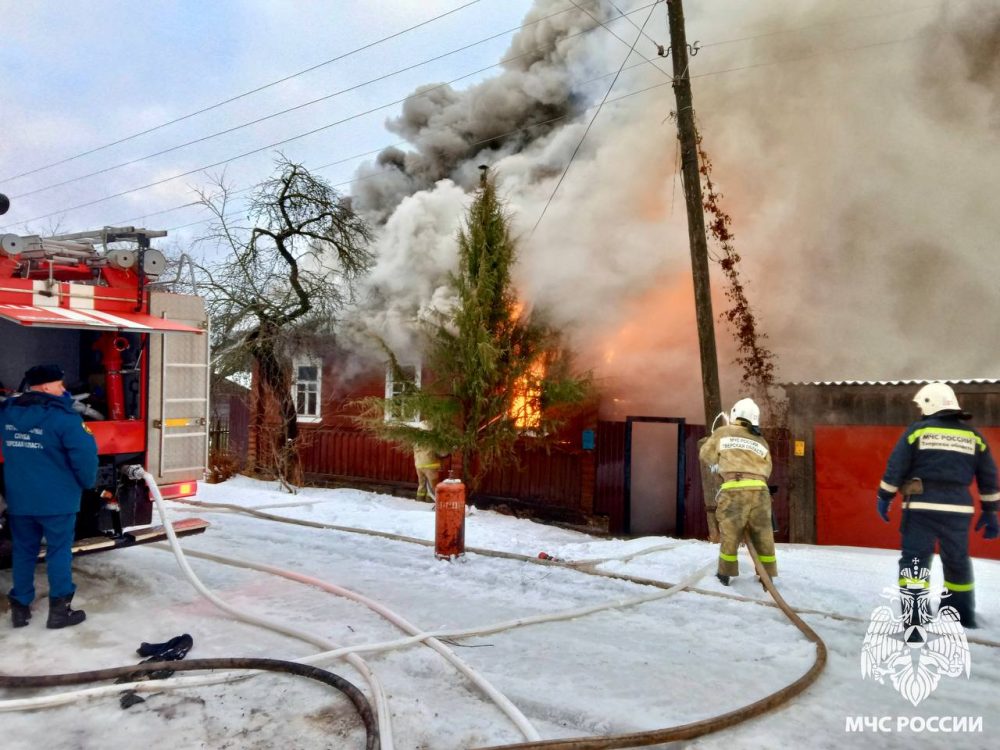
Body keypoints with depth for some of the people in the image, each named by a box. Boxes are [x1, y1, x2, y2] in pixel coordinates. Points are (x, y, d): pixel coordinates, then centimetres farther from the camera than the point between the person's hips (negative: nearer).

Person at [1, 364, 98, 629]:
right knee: (59, 551, 5)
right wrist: (87, 483, -1)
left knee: (23, 551, 16)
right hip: (57, 499, -5)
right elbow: (85, 454, -20)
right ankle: (59, 609, 11)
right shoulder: (63, 416, -18)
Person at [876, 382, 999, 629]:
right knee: (958, 562, 20)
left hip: (922, 507, -4)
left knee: (914, 560, 0)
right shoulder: (973, 436, 10)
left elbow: (895, 467, -5)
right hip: (958, 509, 4)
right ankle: (964, 615, 34)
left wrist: (884, 498, 4)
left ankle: (915, 620, -6)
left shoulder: (917, 430, -1)